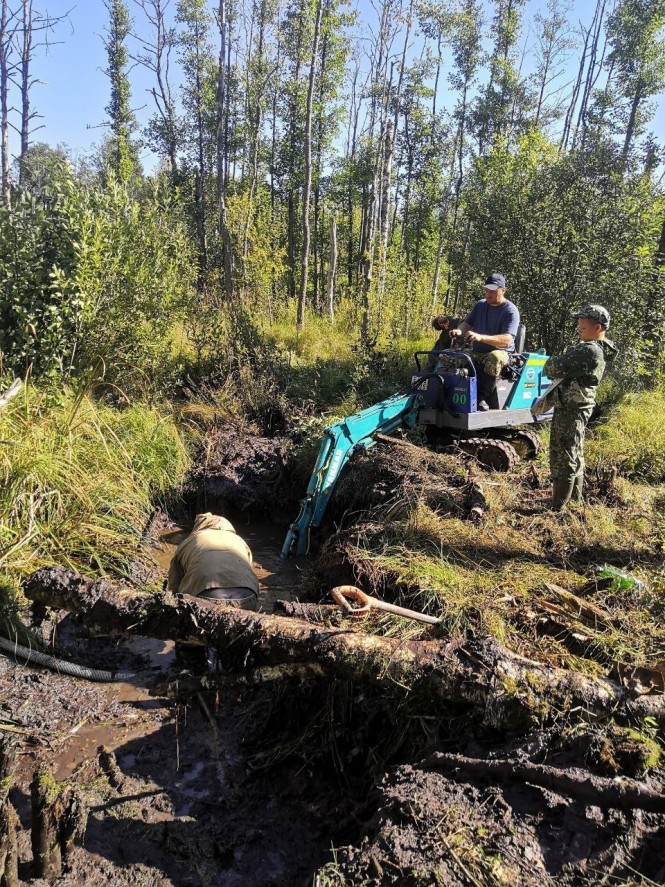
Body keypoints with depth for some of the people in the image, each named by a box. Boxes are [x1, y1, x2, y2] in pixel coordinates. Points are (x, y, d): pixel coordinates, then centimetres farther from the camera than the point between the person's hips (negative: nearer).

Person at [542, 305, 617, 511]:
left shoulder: (589, 350, -21)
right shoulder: (597, 350, 13)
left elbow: (556, 369, -24)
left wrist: (549, 363, -2)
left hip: (570, 411, -10)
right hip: (577, 408, 11)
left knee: (563, 459, -5)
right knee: (574, 457, 20)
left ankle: (557, 509, 0)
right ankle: (574, 501, 33)